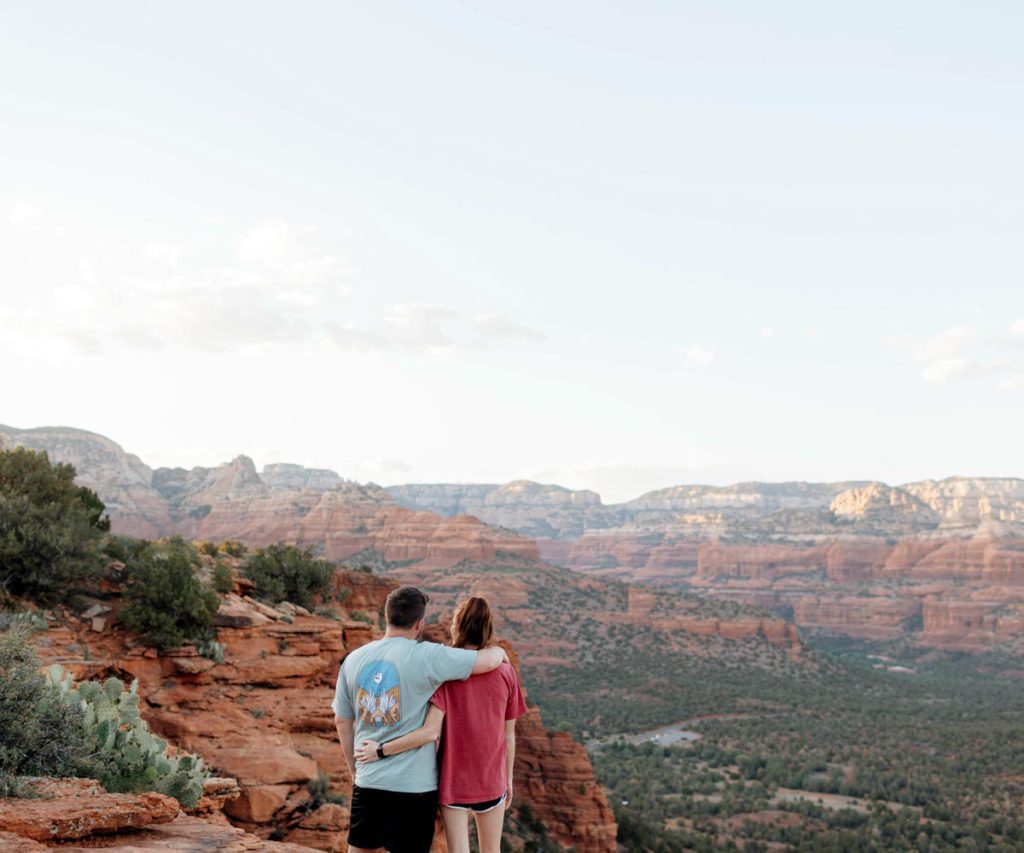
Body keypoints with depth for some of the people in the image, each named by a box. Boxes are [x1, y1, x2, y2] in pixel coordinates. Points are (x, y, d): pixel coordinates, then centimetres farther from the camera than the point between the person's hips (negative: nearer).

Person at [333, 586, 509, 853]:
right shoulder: (426, 657, -13)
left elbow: (342, 723, 11)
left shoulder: (354, 660, 4)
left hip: (367, 781, 5)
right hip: (413, 785, -5)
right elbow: (488, 661, -14)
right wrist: (500, 652, 9)